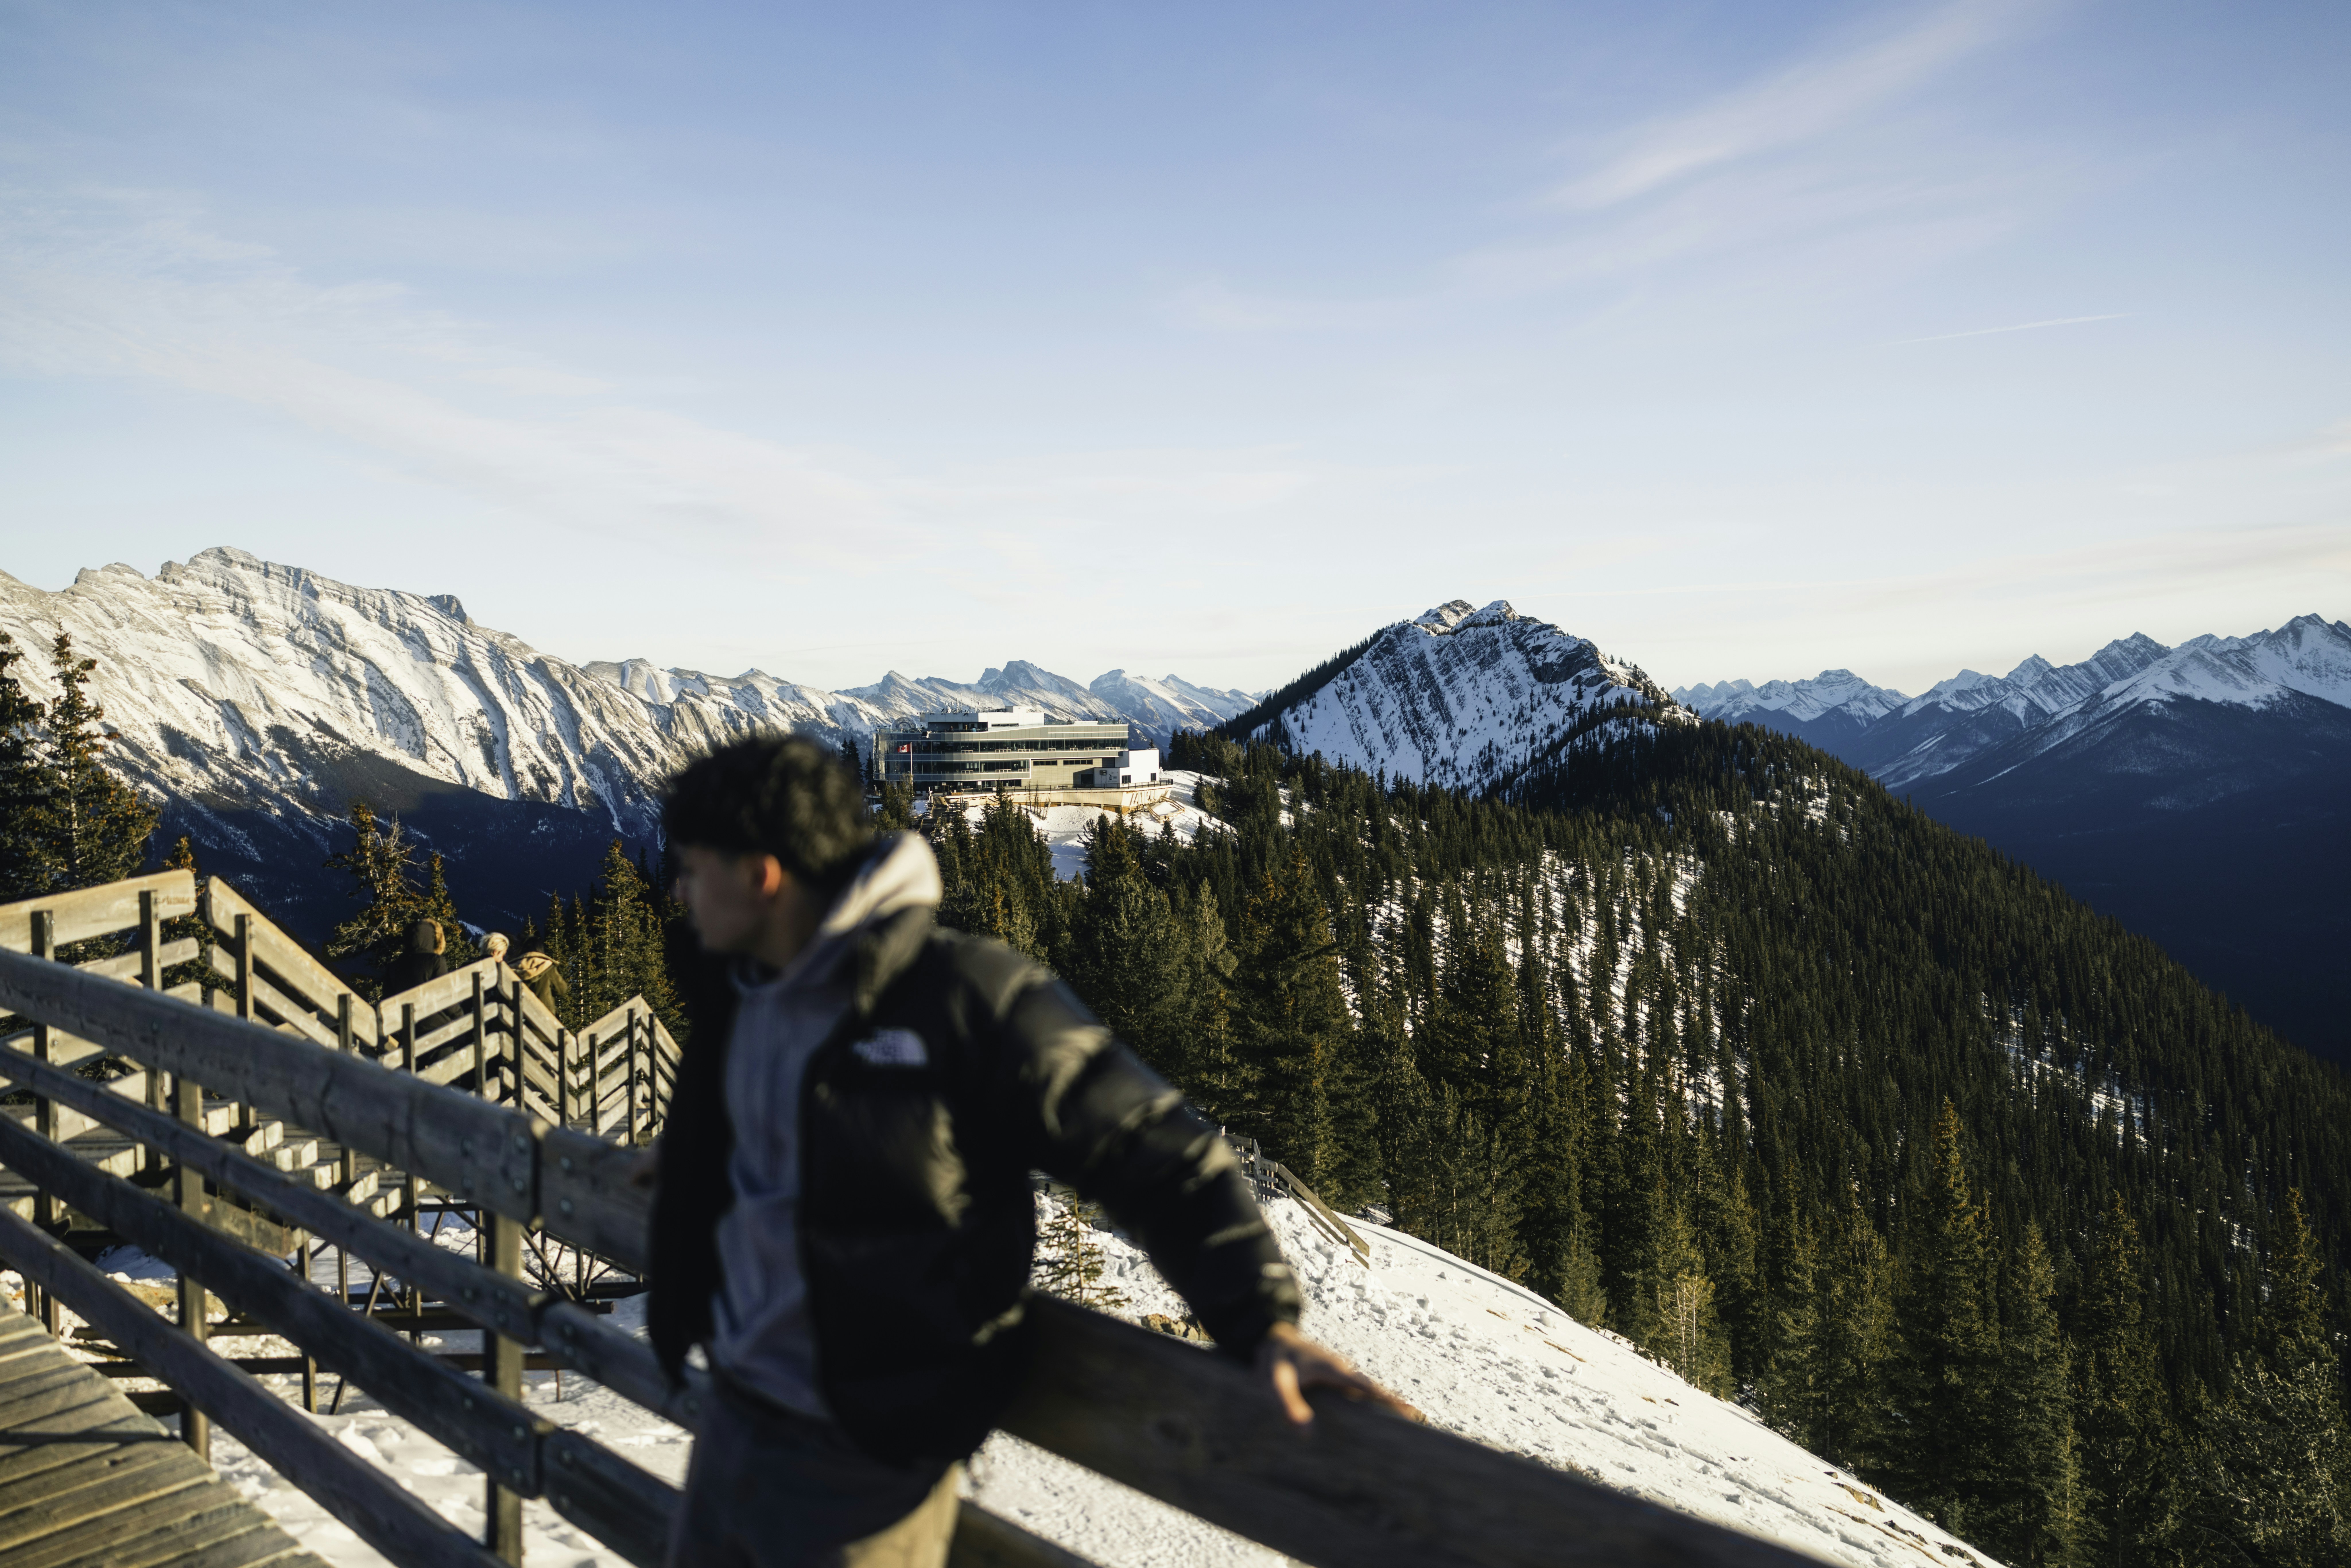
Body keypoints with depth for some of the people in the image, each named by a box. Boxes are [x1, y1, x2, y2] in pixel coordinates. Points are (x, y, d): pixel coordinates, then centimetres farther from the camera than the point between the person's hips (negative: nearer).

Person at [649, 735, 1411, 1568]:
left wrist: (1261, 1319, -27)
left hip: (862, 1459, -7)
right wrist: (690, 1156, 35)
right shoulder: (735, 990, 2)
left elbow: (1148, 1149, -20)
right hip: (731, 1416, 7)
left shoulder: (961, 995, -22)